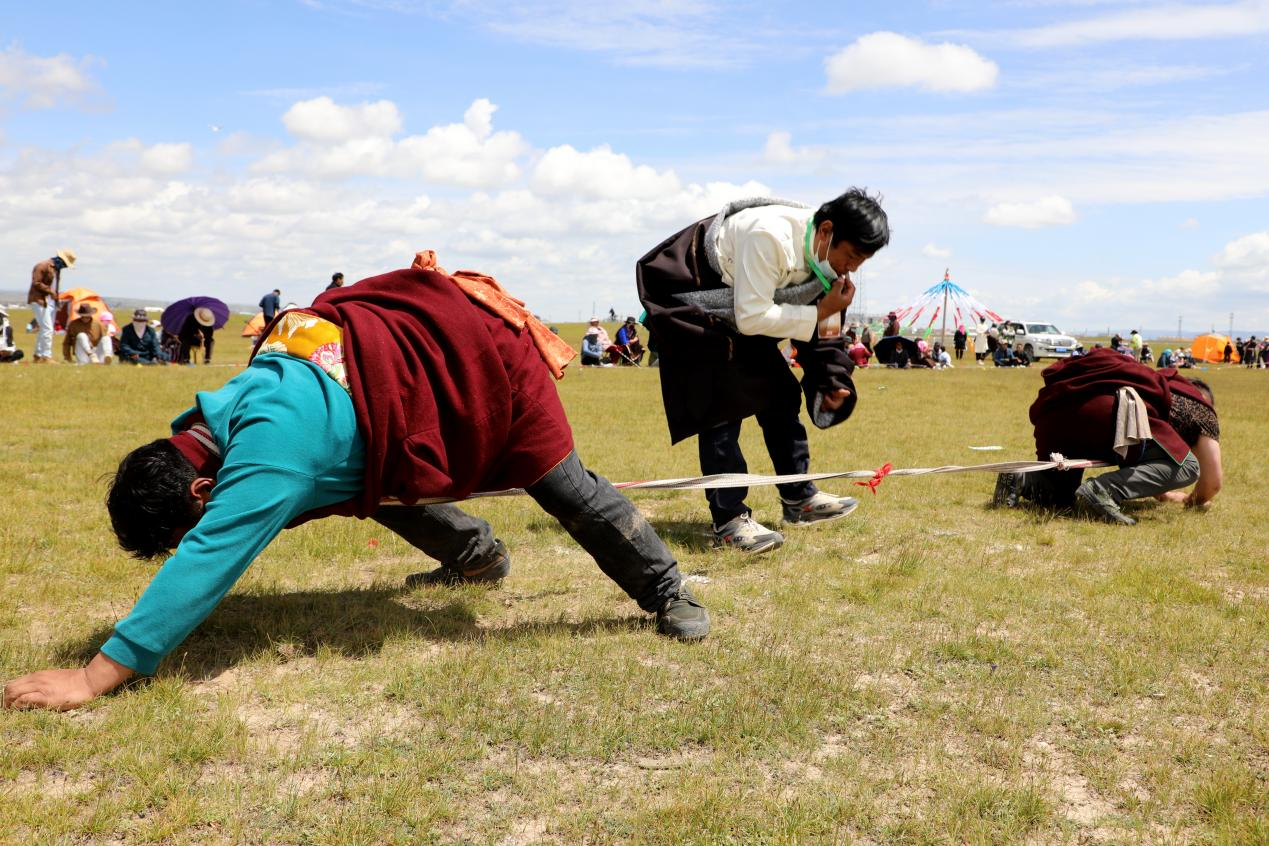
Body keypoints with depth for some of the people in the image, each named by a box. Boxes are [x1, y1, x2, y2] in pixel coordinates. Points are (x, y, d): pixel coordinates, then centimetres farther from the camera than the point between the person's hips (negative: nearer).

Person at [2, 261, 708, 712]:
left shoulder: (269, 454, -32)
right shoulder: (220, 419, -3)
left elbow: (205, 563, -35)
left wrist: (96, 676, -32)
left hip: (485, 355, -9)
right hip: (423, 337, 9)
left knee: (567, 491, 0)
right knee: (356, 474, 19)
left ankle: (670, 594, 20)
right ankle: (477, 556, 38)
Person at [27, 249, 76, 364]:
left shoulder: (57, 269, 17)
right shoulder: (43, 266, -11)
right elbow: (36, 283, -18)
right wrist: (50, 290, -20)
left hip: (51, 302, 9)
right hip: (40, 301, -9)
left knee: (43, 329, 11)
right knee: (47, 329, -14)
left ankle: (38, 356, 18)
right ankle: (46, 357, -14)